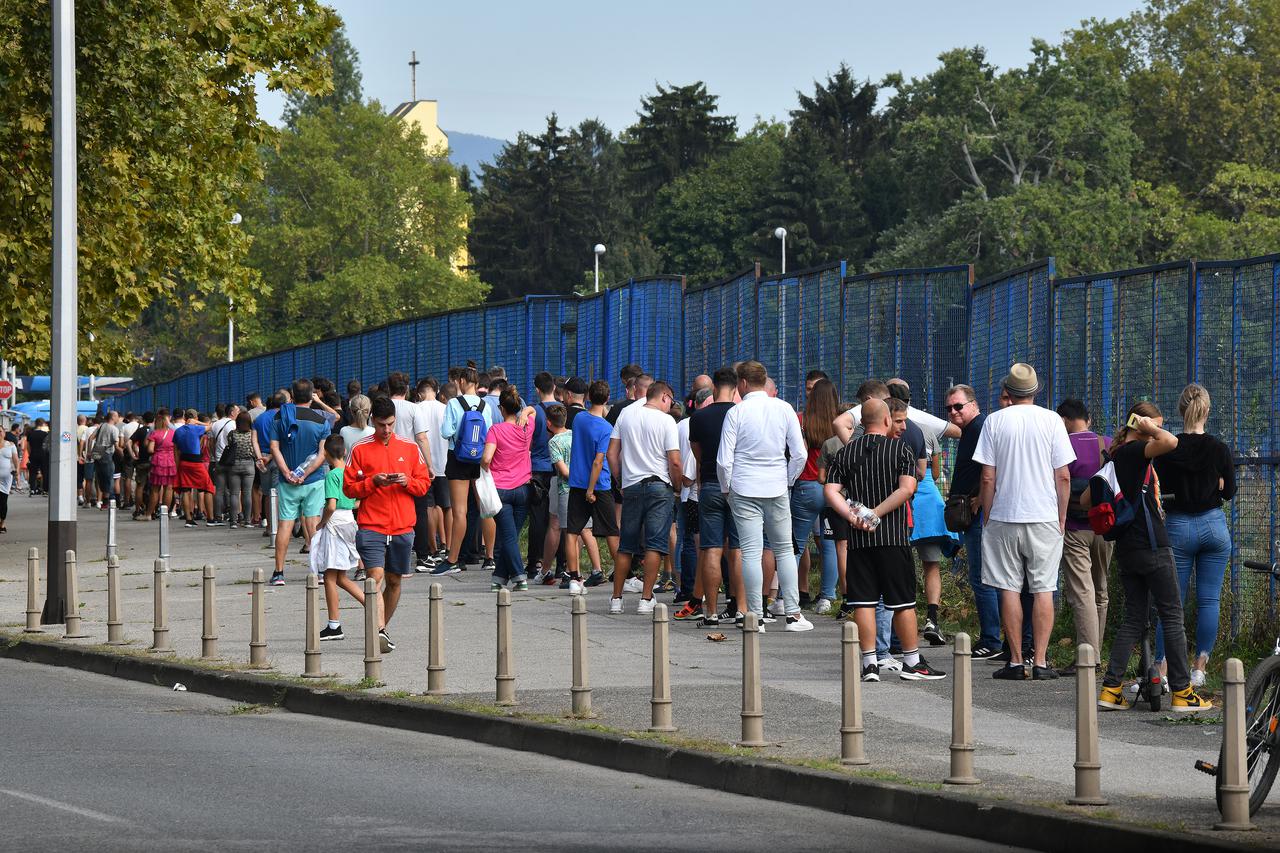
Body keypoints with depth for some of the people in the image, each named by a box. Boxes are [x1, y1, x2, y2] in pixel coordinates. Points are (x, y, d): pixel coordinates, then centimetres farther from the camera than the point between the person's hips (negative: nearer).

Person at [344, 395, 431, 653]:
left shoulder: (410, 448, 8)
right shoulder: (360, 450, 2)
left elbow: (424, 484, 11)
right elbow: (348, 487, 2)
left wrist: (406, 481, -9)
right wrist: (373, 481, -14)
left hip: (402, 527, 3)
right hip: (371, 526, -3)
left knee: (394, 581, 9)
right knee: (376, 576, -16)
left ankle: (382, 629, 24)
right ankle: (379, 631, -24)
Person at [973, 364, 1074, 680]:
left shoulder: (995, 421, -1)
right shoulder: (1051, 421, -1)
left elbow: (987, 478, -2)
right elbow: (1064, 477, -2)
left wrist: (987, 518, 9)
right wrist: (1061, 517, 8)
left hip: (1004, 517, 0)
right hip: (1044, 517, 0)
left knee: (1009, 589, 4)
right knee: (1043, 590, 3)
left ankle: (1015, 662, 4)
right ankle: (1040, 662, -1)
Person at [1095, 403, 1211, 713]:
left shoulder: (1116, 456, 12)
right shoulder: (1135, 451, -12)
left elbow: (1087, 500, 16)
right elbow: (1170, 443, -32)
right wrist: (1150, 427, -13)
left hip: (1126, 548, 8)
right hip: (1152, 546, -8)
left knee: (1134, 618, 11)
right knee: (1172, 616, -1)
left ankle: (1110, 689, 4)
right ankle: (1182, 693, 1)